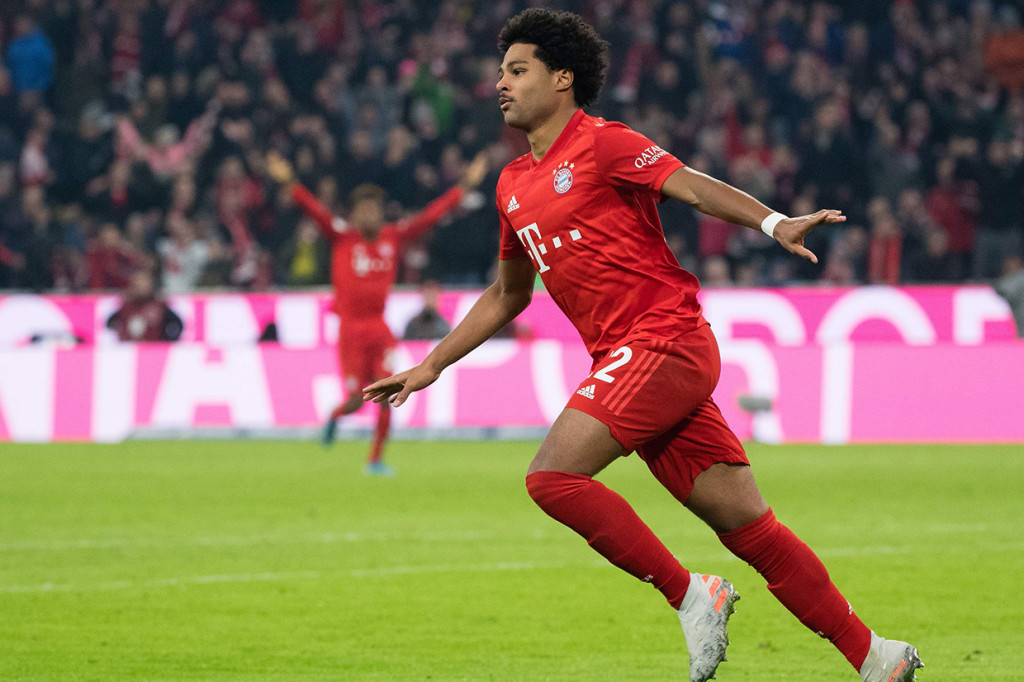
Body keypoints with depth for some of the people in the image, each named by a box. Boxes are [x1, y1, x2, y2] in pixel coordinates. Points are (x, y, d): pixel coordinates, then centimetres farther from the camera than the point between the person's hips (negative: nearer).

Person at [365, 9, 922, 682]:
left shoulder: (602, 144, -3)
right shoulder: (514, 185, 20)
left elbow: (696, 187, -15)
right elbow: (507, 297, 32)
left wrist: (774, 223, -31)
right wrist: (429, 368, 30)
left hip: (666, 340, -7)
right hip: (626, 360, 7)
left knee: (553, 475, -20)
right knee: (747, 525, 3)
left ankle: (691, 595, -11)